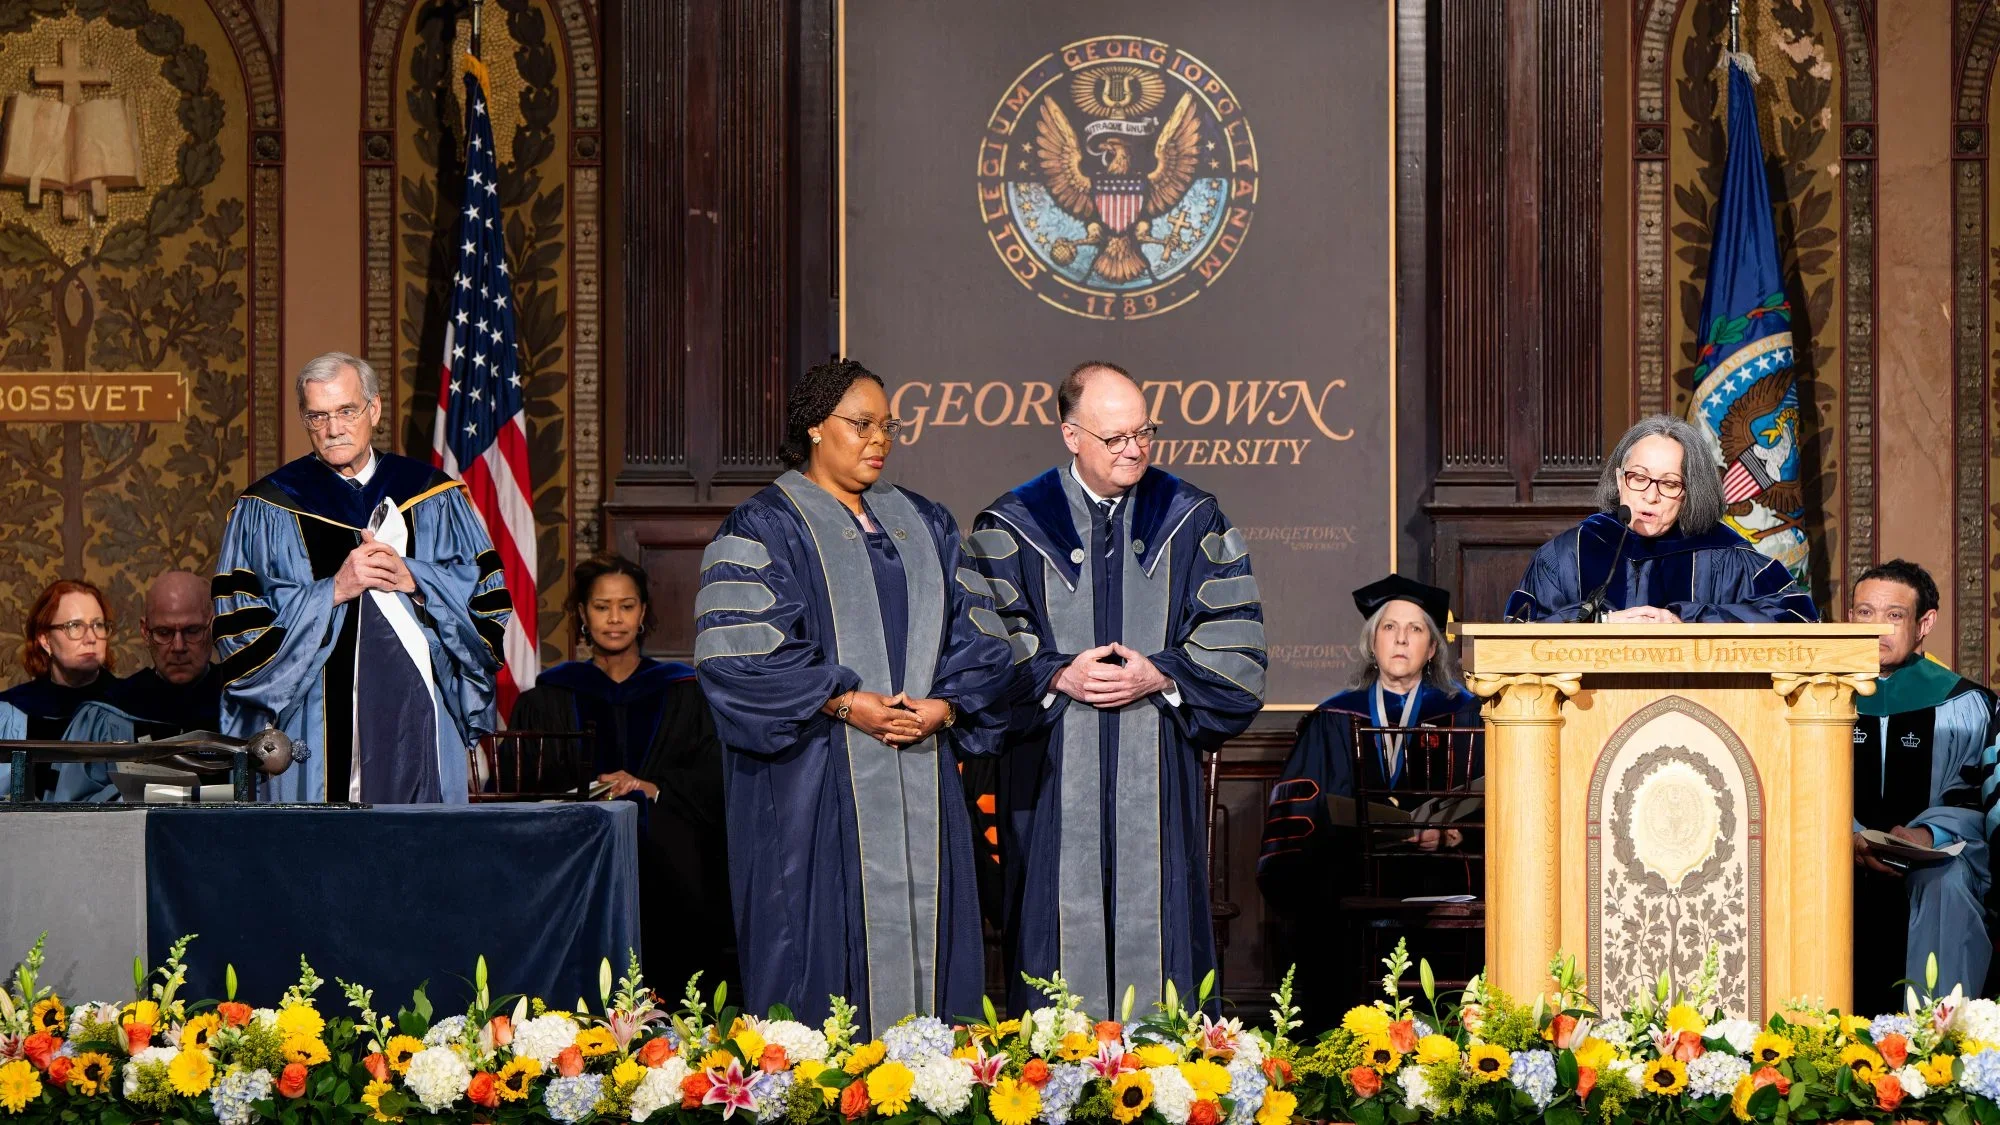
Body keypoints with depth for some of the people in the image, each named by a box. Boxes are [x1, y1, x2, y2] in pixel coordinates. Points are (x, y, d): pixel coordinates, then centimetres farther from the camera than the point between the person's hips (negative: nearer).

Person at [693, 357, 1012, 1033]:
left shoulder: (924, 526, 17)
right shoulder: (763, 529, -1)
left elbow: (977, 631, 11)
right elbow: (736, 652, -12)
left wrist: (944, 705, -8)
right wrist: (846, 702, -17)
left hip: (923, 779, 5)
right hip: (817, 785, -5)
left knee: (922, 935, 3)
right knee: (829, 941, -7)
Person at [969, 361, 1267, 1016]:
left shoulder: (1192, 522, 8)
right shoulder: (1012, 528, 5)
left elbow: (1235, 640, 3)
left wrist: (1159, 675, -12)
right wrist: (1060, 675, -14)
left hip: (1159, 767, 1)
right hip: (1054, 769, -1)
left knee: (1158, 927, 0)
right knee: (1063, 927, -2)